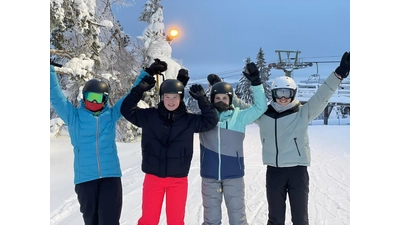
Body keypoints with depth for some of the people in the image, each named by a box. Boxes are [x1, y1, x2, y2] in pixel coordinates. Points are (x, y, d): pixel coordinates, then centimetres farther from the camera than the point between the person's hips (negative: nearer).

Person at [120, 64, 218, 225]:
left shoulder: (189, 120, -1)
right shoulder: (149, 116, -1)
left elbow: (211, 121, 2)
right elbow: (127, 110, 2)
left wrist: (202, 99, -10)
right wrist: (140, 89, -9)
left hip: (178, 179, 1)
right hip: (153, 177, 0)